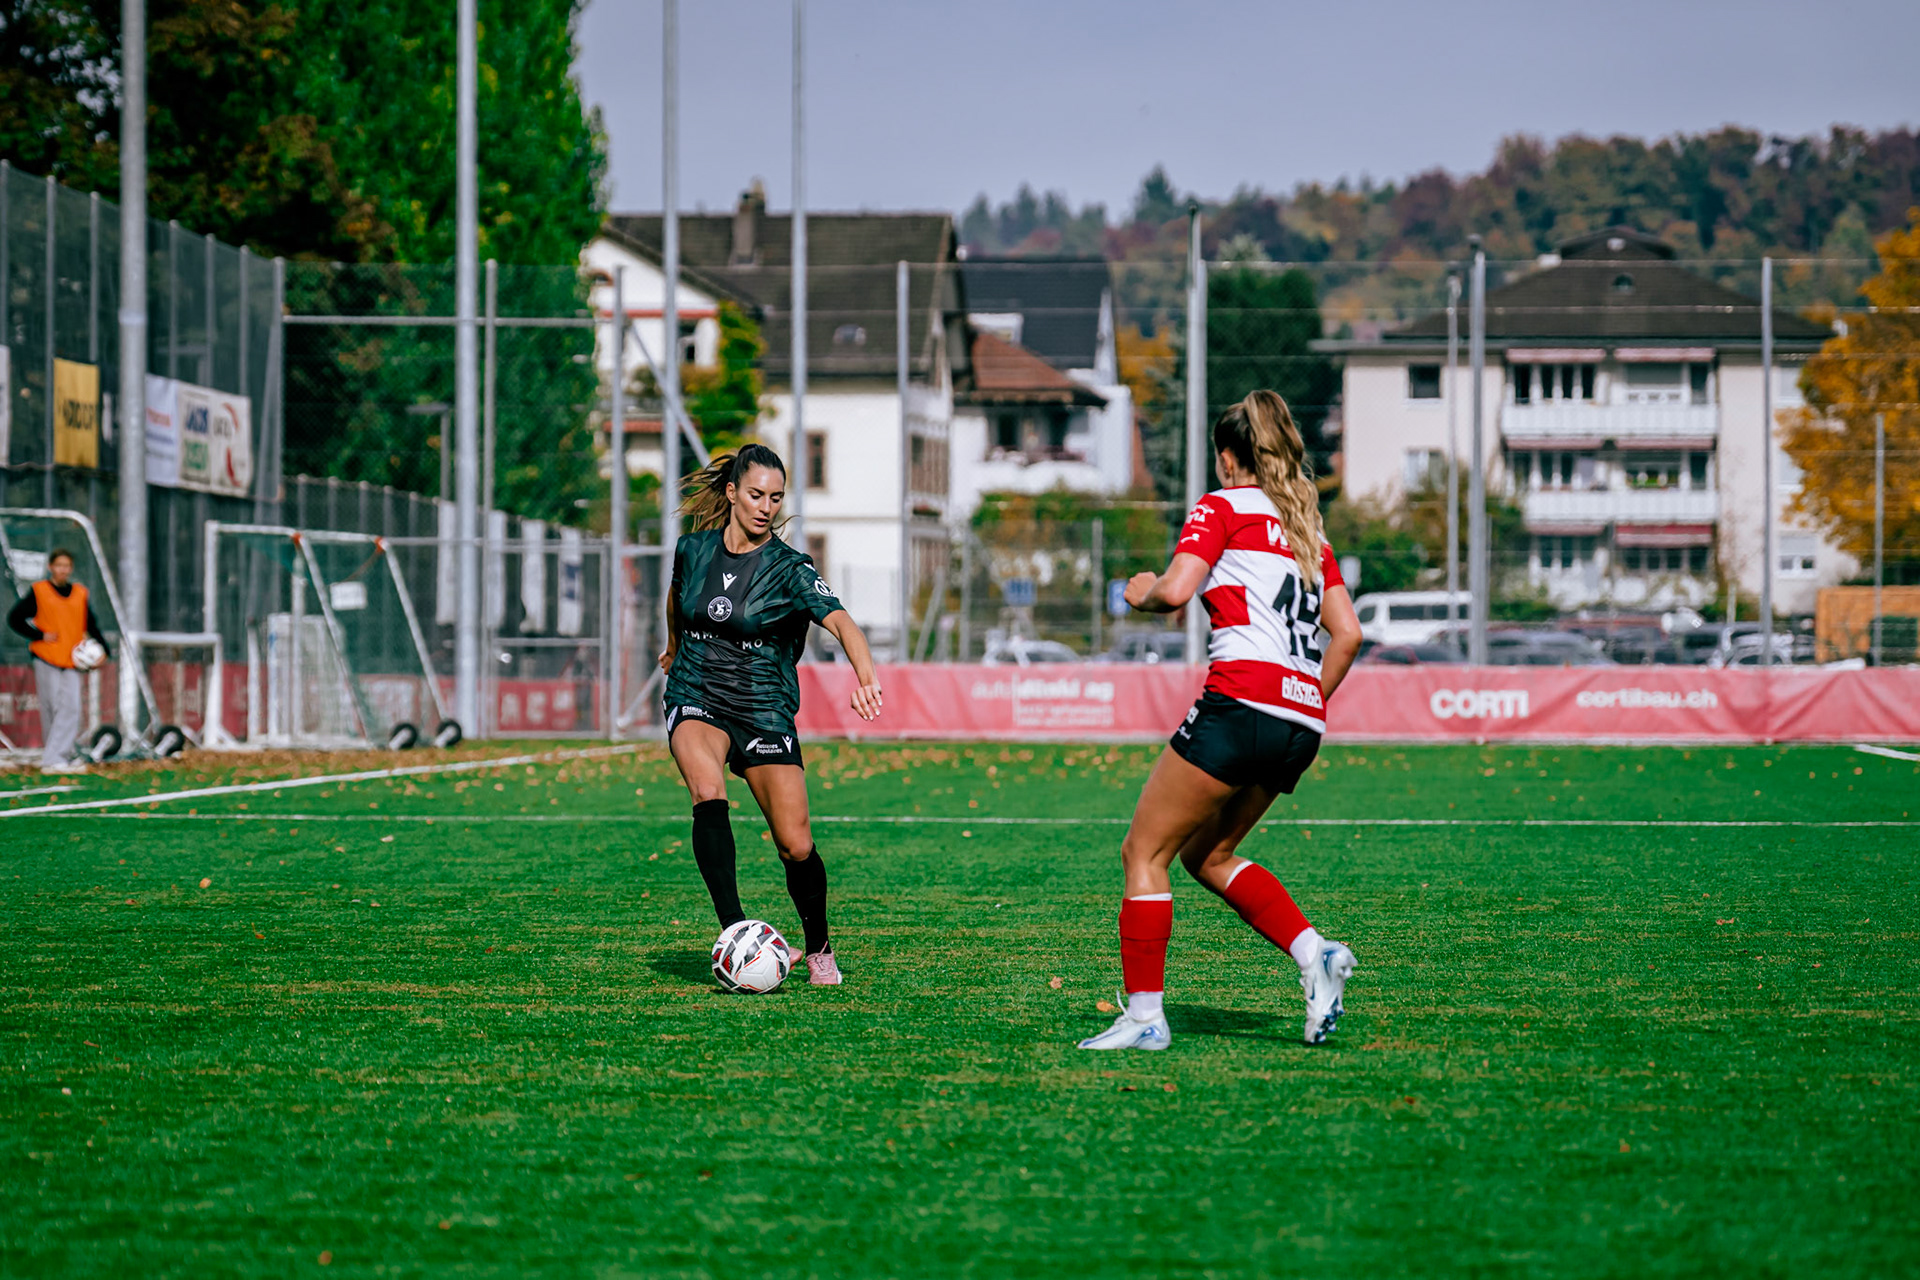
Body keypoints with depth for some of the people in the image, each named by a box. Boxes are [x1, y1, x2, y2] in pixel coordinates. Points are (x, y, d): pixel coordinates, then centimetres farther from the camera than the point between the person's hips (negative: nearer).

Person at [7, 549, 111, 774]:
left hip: (71, 661, 3)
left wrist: (103, 650, 2)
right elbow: (14, 618, 3)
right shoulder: (39, 592, 1)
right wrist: (40, 636, -7)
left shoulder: (80, 593, 11)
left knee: (71, 709, -8)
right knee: (52, 708, -3)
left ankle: (53, 759, -6)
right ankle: (55, 759, 0)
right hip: (46, 659, -3)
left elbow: (91, 625, 17)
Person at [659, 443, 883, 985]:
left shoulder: (789, 569, -10)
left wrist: (866, 675, -47)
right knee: (708, 795, -31)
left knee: (796, 846, -6)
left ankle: (819, 949, 22)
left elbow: (840, 621, -27)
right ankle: (734, 932, -36)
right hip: (695, 701, 1)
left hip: (765, 711, -1)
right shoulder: (693, 548, 0)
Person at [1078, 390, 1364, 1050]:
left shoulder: (1222, 507, 3)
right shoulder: (1307, 530, 23)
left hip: (1242, 703, -7)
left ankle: (1143, 1015, -4)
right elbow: (1347, 633, 18)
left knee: (1144, 851, 1)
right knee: (1208, 853, 21)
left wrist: (1143, 593, 10)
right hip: (1302, 722, 8)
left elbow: (1175, 590, -11)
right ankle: (1313, 953, 3)